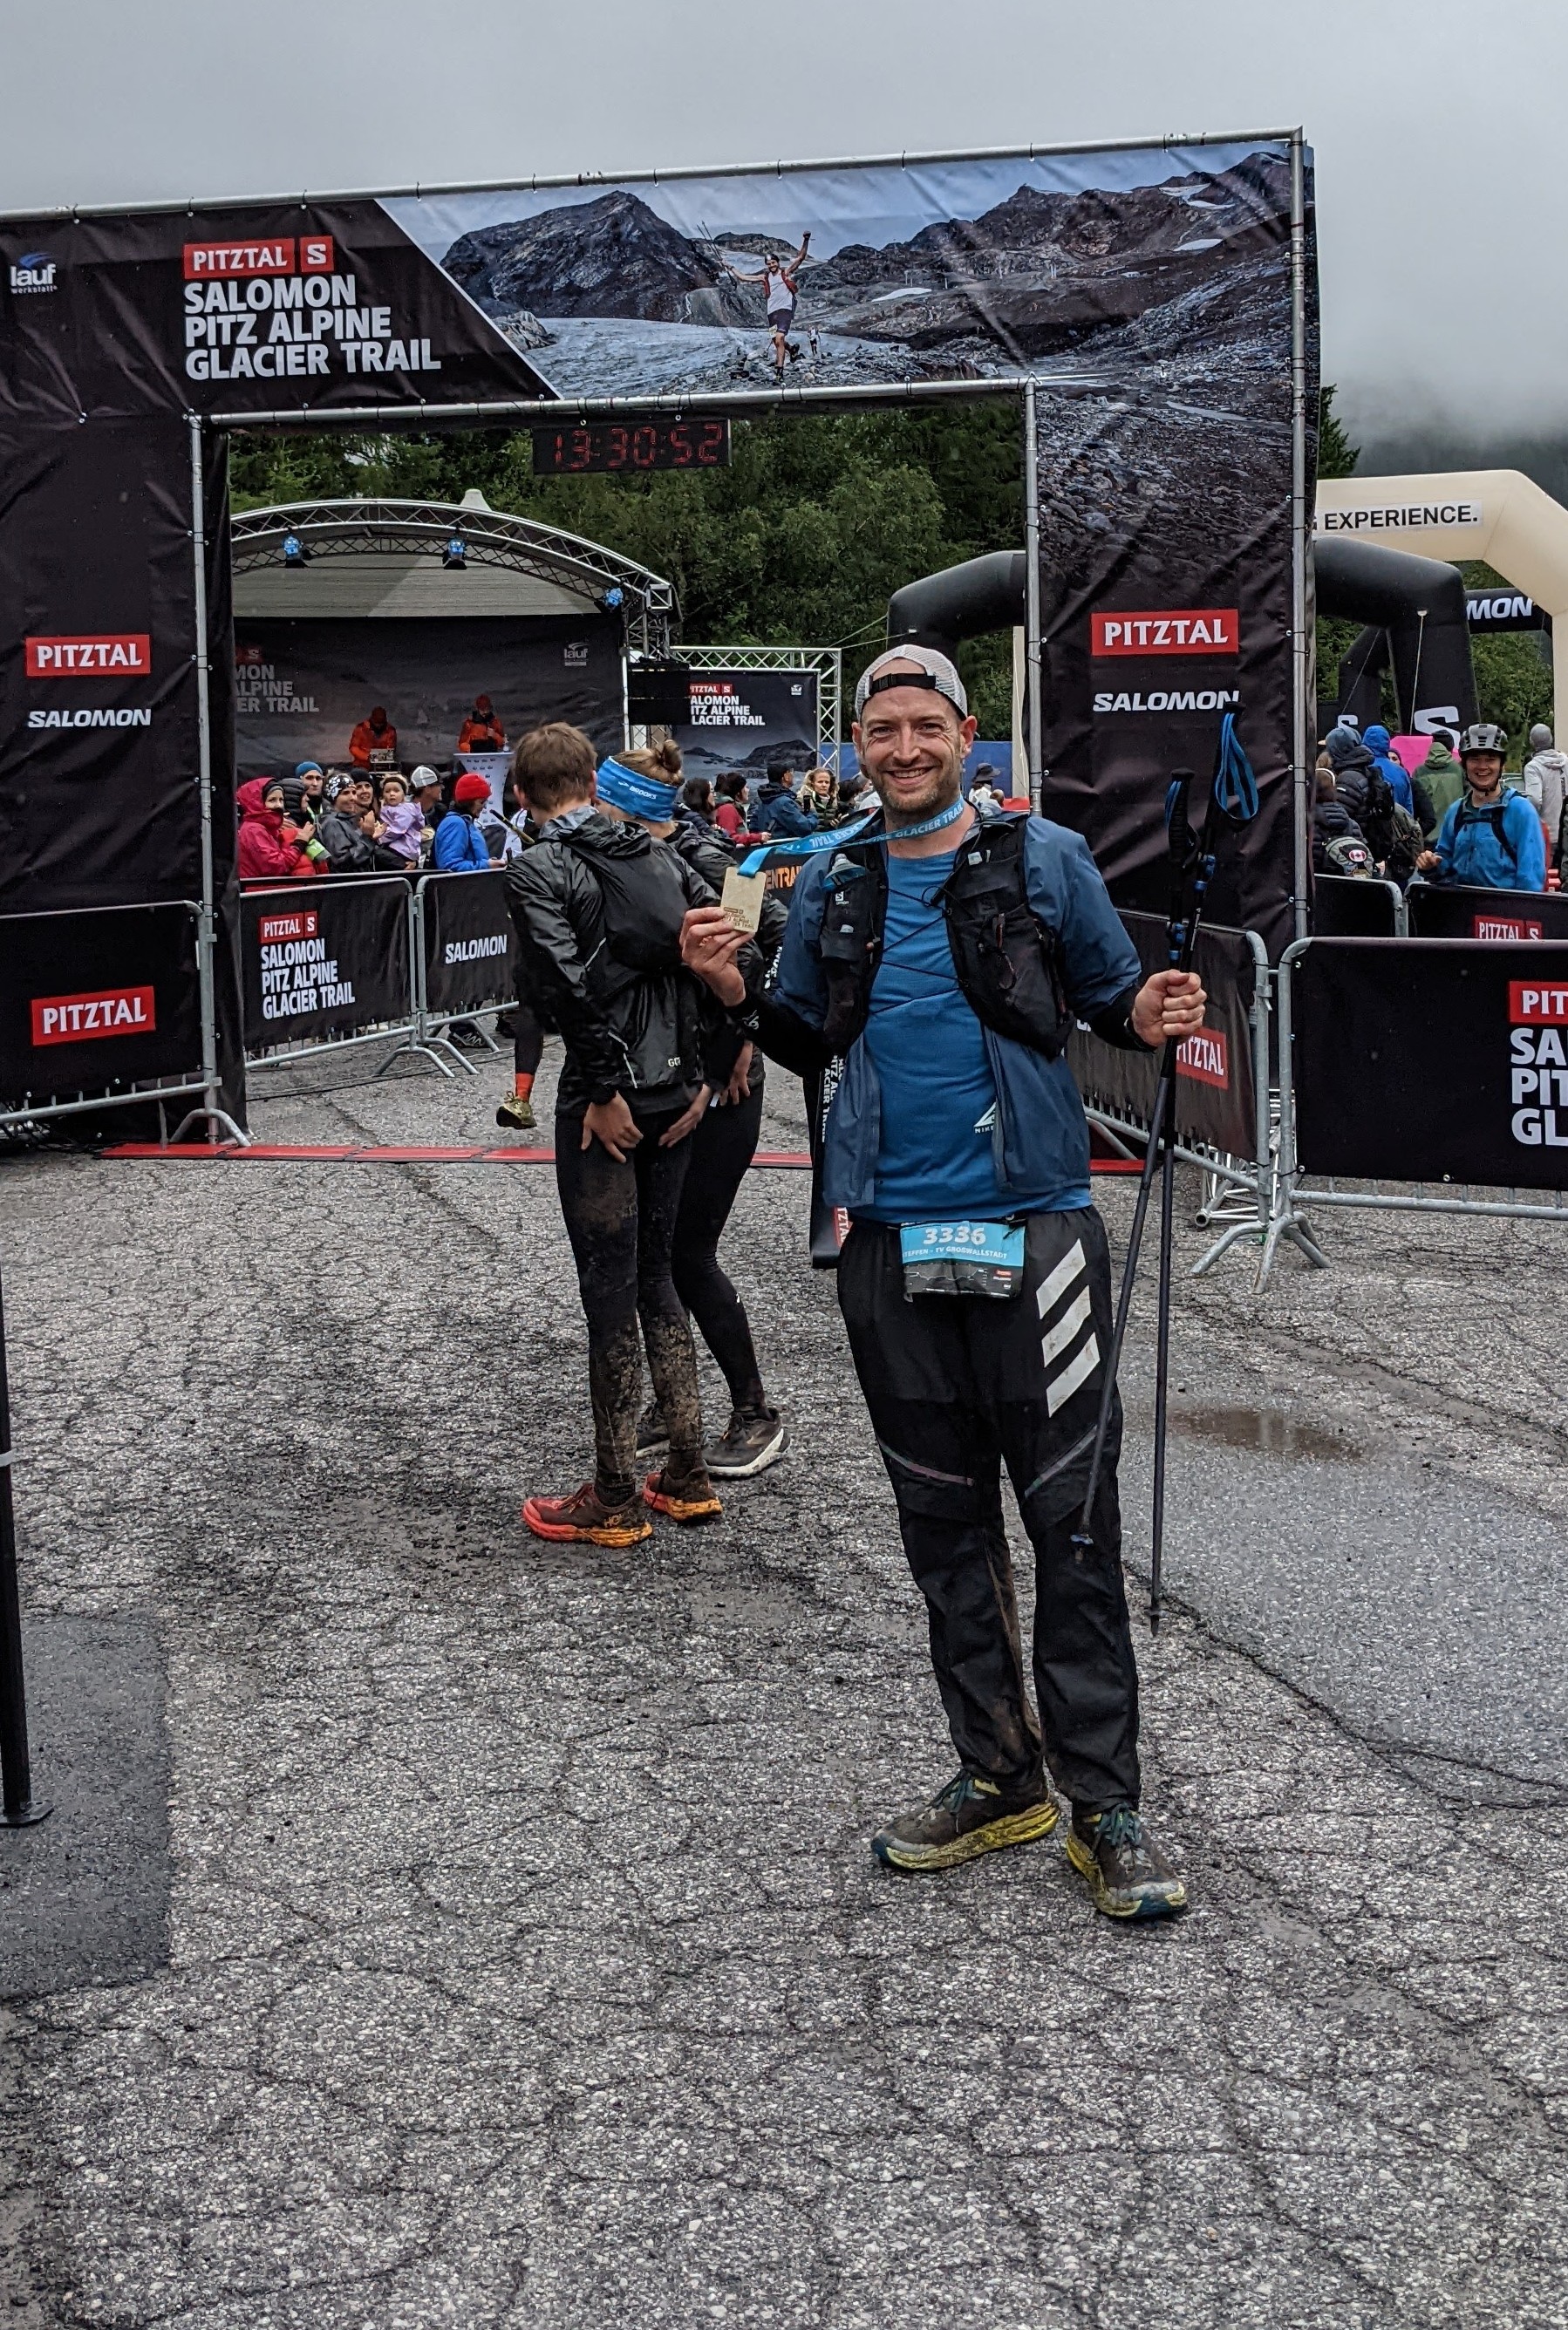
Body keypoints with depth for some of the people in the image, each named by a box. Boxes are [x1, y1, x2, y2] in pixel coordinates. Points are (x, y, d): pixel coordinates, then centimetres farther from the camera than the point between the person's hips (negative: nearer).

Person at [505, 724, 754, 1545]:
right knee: (655, 1276, 17)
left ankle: (614, 1500, 11)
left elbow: (571, 983, -21)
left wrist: (605, 1089, -14)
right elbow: (730, 949, 3)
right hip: (675, 1093, 6)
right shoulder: (659, 856, 10)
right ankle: (687, 1476, 22)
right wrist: (699, 1072, 4)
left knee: (609, 1293, 1)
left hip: (604, 1106, -6)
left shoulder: (537, 870, -8)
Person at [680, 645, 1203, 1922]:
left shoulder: (1044, 858, 1)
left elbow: (1115, 996, 8)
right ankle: (998, 1777, 25)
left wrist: (1150, 1018, -14)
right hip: (892, 1242, 4)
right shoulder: (831, 883, 11)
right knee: (944, 1521, 11)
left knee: (1073, 1523, -2)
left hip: (1033, 1229, -4)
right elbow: (806, 1041, 19)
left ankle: (1104, 1805, 8)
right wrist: (734, 988, 1)